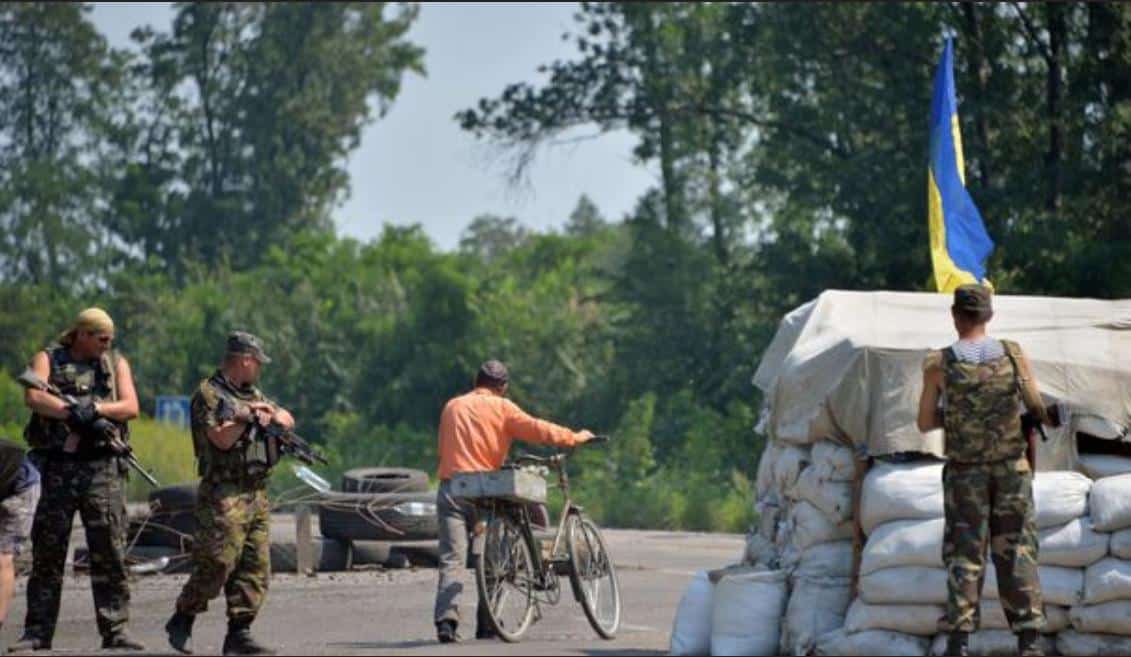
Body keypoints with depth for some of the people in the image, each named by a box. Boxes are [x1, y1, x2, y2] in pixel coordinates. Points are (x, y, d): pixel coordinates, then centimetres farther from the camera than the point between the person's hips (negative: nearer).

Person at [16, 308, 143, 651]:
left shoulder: (116, 363, 14)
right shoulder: (48, 359, 8)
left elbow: (130, 407, 1)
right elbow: (34, 397, -10)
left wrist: (95, 408, -15)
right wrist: (71, 412, -19)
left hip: (103, 468, 1)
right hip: (58, 467, -1)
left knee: (110, 552, -3)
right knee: (47, 552, 1)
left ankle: (115, 630, -1)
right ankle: (37, 633, 5)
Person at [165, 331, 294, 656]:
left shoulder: (252, 394, 20)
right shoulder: (209, 394, -6)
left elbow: (288, 421, 20)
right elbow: (222, 438, -17)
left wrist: (270, 412, 1)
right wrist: (248, 418, -9)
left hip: (256, 494, 8)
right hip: (224, 495, -8)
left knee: (256, 569, 2)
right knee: (217, 565, -12)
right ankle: (181, 621, 4)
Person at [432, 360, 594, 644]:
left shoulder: (452, 407, 15)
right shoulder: (501, 408, 2)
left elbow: (443, 447, 17)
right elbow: (536, 429, -2)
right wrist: (575, 437, 8)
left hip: (450, 489, 2)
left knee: (452, 558, -4)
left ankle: (446, 620, -22)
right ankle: (487, 625, 12)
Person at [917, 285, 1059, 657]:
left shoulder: (939, 364, -7)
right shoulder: (1013, 355, -4)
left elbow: (925, 423, 0)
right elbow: (1040, 411, -1)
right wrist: (1051, 419, 19)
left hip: (965, 472, -1)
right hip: (1012, 469, 1)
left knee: (964, 555, 4)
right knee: (1017, 552, 6)